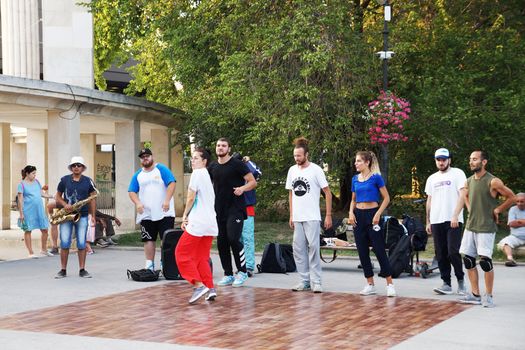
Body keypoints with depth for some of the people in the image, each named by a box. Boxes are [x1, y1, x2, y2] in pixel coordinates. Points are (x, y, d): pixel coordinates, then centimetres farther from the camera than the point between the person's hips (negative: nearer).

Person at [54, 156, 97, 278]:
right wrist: (65, 204, -10)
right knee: (64, 243, -3)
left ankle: (82, 270, 7)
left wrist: (93, 216, 5)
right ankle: (63, 270, 5)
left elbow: (92, 200, 9)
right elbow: (57, 197, 10)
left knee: (82, 244, 0)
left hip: (82, 216, 0)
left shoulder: (88, 181, 5)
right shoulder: (64, 180, 4)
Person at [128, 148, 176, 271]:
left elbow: (171, 184, -7)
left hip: (164, 212, -3)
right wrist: (138, 203, -10)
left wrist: (167, 201, -18)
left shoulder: (162, 169, 2)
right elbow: (131, 192, 10)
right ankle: (149, 265, 9)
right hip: (146, 214, 4)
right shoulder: (138, 175, 14)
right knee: (148, 240, 4)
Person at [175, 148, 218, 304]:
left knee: (182, 253, -1)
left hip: (197, 223, -9)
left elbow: (191, 198, -10)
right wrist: (189, 216, 13)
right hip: (210, 224, 9)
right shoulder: (207, 175, 20)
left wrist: (185, 216, 1)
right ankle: (210, 288, 6)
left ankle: (199, 285, -10)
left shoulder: (197, 174, -8)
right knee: (202, 258, 14)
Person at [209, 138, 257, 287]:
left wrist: (242, 188, -23)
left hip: (235, 209, -6)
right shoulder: (213, 167, 11)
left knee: (233, 239, -17)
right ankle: (228, 275, 16)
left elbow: (253, 182, -5)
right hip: (219, 210, 6)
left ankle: (242, 271, -1)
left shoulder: (237, 164, -4)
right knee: (221, 242, 5)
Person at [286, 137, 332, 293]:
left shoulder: (316, 170, -6)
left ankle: (316, 282, -3)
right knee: (298, 249, 6)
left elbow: (328, 193, -5)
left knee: (313, 248, -8)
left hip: (312, 218, -6)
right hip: (297, 218, 6)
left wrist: (328, 215, -9)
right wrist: (291, 216, 13)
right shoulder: (292, 170, 10)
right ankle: (305, 281, 15)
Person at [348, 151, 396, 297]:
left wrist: (378, 214, -15)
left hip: (372, 214, -6)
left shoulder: (376, 177, -7)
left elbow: (386, 198, -6)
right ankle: (370, 284, 15)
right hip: (358, 216, 6)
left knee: (379, 250, -6)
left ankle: (390, 284, -1)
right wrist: (351, 212, 1)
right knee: (362, 251, 7)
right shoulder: (355, 179, 9)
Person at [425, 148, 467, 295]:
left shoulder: (457, 173, 0)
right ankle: (446, 284, 10)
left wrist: (457, 214, -19)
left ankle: (460, 279, 8)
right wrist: (428, 222, 15)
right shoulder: (432, 178, 18)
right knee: (441, 254, 5)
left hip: (453, 220, -6)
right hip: (436, 221, 6)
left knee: (453, 252, -11)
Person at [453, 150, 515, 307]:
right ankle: (475, 295, 15)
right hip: (470, 226, 7)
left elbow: (511, 197, -4)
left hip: (486, 227, -7)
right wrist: (455, 216, 8)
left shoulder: (493, 182, -12)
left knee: (485, 260, -9)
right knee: (468, 259, 6)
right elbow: (464, 197, 22)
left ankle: (489, 296, 4)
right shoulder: (469, 181, 8)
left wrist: (497, 210, -3)